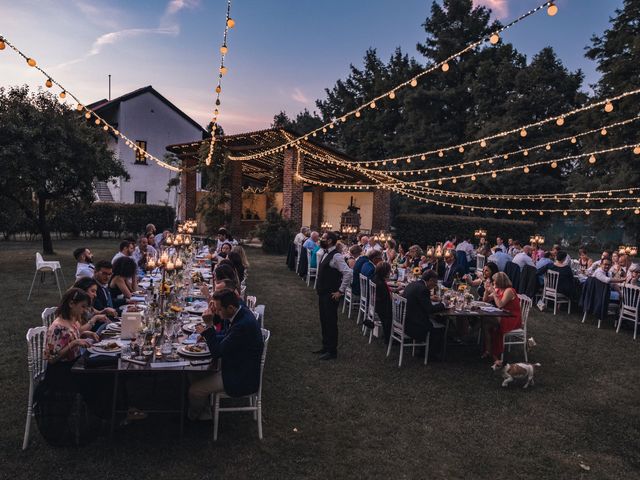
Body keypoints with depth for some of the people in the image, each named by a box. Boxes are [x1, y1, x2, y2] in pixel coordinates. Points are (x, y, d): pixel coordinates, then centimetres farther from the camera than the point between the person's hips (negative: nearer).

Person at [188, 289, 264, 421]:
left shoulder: (243, 325, -31)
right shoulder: (242, 313, -2)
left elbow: (216, 352, -23)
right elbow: (226, 340, 11)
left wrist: (209, 325, -20)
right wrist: (207, 333, -3)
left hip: (241, 379, -10)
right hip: (239, 367, 10)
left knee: (194, 390, -4)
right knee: (197, 375, 12)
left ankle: (192, 417, 26)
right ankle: (204, 415, 26)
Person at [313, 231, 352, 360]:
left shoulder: (336, 256, -19)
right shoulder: (326, 254, 10)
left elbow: (348, 273, -25)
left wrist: (340, 291, -20)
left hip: (331, 295, -9)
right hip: (323, 293, 9)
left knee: (330, 322, 0)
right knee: (324, 320, 17)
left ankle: (332, 351, 12)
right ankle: (326, 347, 31)